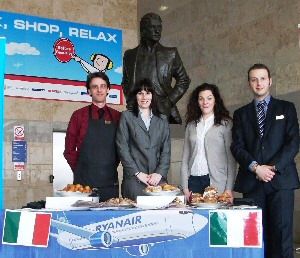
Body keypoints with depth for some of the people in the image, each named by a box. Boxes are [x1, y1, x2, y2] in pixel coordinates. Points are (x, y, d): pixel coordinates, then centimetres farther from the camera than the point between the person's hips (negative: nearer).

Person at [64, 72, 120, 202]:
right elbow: (69, 150, 6)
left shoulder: (117, 116, 10)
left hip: (110, 182, 2)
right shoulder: (79, 115, 4)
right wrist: (80, 171, 3)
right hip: (84, 181, -2)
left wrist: (111, 167, 6)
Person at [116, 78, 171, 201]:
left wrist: (160, 173, -5)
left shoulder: (162, 119, 16)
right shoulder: (126, 116, 8)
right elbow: (122, 148, 0)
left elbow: (166, 149, 10)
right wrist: (137, 173, -7)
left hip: (158, 179, 2)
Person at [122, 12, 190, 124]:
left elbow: (184, 80, 15)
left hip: (162, 111, -1)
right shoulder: (130, 55, 16)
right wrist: (130, 101, 8)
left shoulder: (170, 54, 12)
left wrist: (170, 101, 4)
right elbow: (125, 82, 23)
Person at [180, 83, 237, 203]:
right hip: (194, 181, 3)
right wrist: (184, 187, 3)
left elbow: (231, 158, -2)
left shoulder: (225, 123, 3)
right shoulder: (191, 125, 14)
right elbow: (185, 158, 12)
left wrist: (229, 188, -9)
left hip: (216, 182, -3)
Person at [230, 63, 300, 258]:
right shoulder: (241, 114, 16)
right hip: (251, 181, 2)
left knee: (282, 233, -6)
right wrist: (255, 167, -11)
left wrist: (273, 167, -10)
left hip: (281, 178, -1)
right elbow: (237, 146, 6)